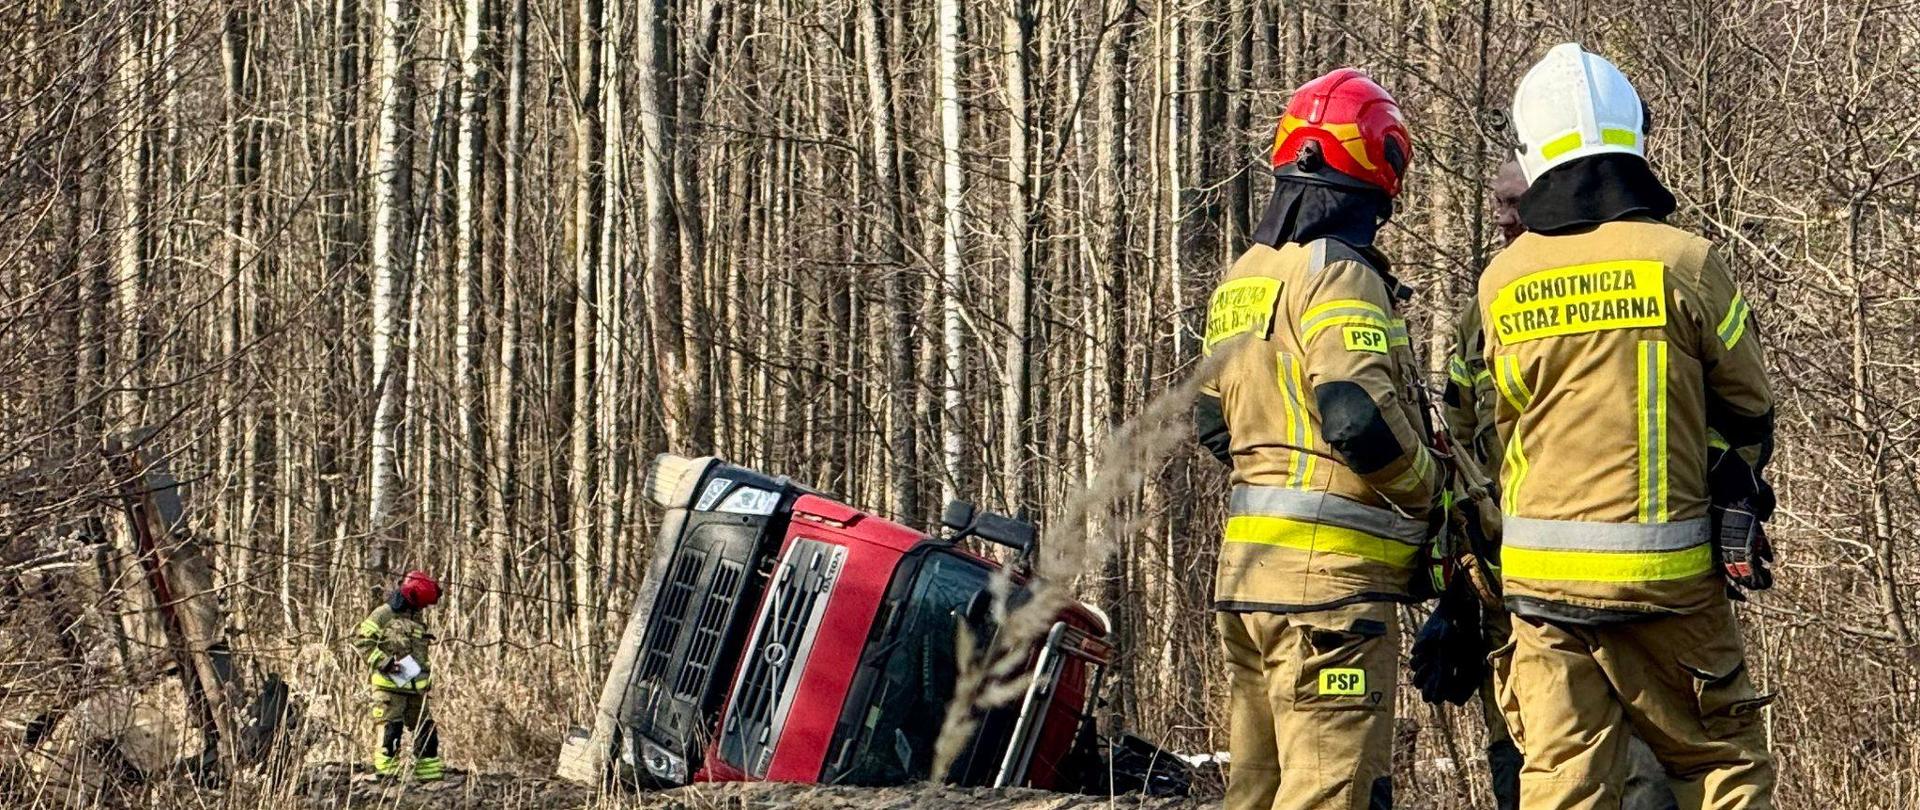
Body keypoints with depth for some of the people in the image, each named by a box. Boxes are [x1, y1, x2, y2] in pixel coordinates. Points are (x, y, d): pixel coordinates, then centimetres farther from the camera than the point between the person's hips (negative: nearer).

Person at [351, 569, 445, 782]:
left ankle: (430, 774, 13)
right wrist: (383, 662, -18)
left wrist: (426, 674, 18)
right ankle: (385, 773, -8)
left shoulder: (417, 620, 20)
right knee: (390, 730, -10)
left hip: (415, 687, 7)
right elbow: (361, 640, -10)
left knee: (427, 730, 7)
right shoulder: (384, 614, -5)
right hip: (389, 685, -7)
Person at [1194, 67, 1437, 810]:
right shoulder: (1338, 275, -12)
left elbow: (1212, 422, 21)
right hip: (1331, 573, -9)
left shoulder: (1241, 280, 16)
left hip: (1247, 562, 9)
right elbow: (1360, 416, -22)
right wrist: (1426, 488, -7)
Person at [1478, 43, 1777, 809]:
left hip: (1541, 575, 3)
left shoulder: (1503, 281, 1)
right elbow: (1749, 407, 2)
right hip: (1666, 575, -3)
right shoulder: (1684, 261, -8)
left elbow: (1507, 419, 10)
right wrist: (1733, 484, 22)